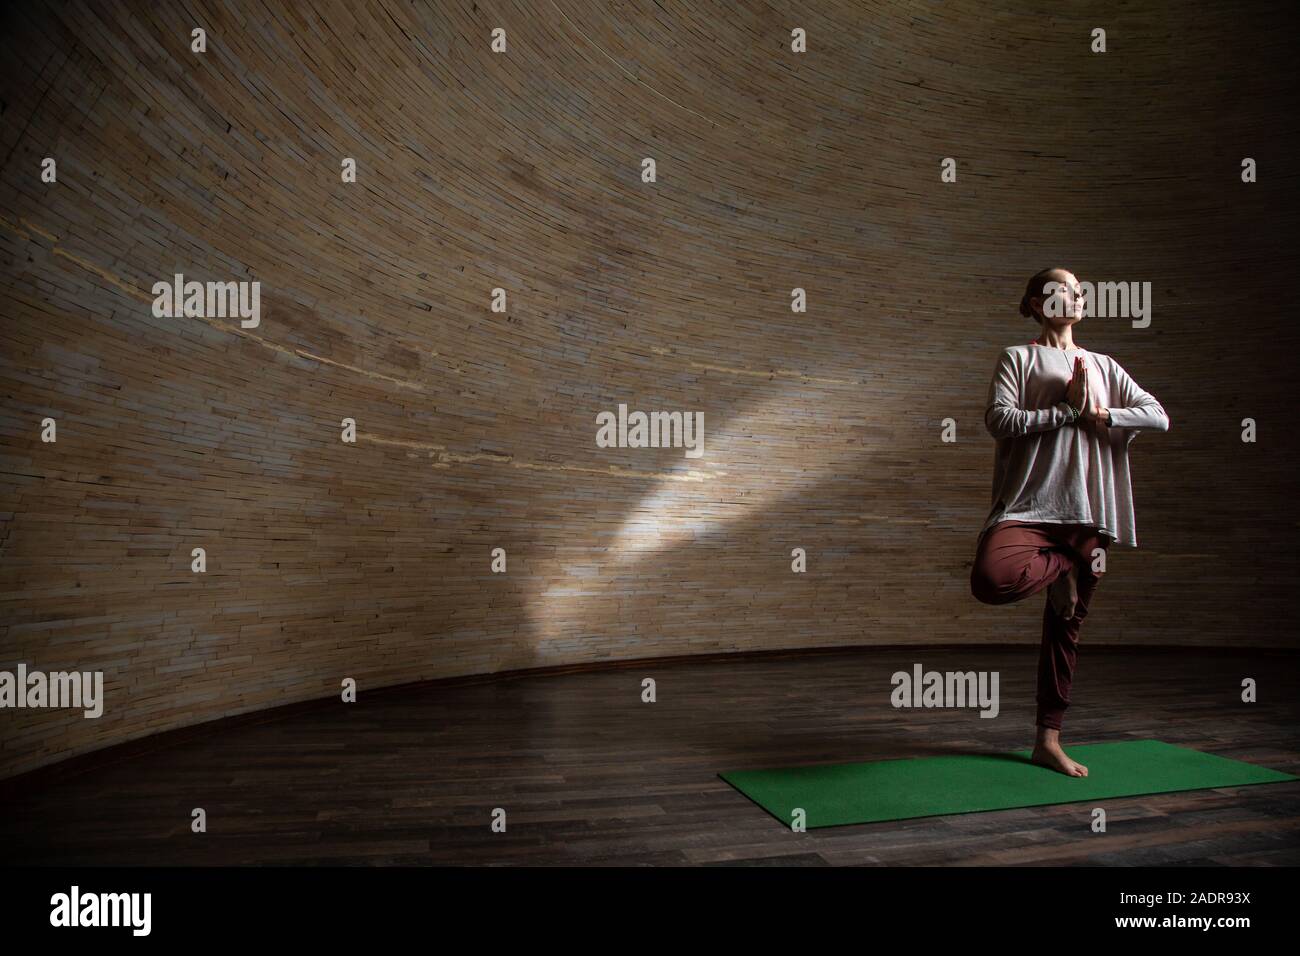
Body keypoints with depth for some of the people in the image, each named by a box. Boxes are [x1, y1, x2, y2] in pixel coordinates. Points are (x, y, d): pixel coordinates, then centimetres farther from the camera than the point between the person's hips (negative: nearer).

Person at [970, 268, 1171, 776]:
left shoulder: (1104, 366, 20)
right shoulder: (1017, 358, 7)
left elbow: (1159, 417, 9)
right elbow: (999, 419, -9)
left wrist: (1100, 416, -5)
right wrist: (1067, 410, -7)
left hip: (1087, 508, 4)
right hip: (1028, 502, -4)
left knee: (1066, 627, 7)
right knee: (990, 579, -33)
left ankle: (1049, 740, 17)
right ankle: (1059, 567, 0)